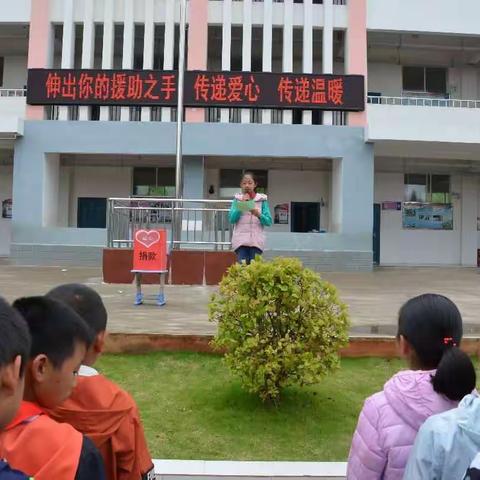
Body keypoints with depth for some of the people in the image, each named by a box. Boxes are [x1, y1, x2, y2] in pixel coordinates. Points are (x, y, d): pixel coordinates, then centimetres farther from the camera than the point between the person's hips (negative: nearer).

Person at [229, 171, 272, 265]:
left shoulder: (262, 199, 7)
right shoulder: (237, 199, 10)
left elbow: (269, 222, 1)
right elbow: (232, 219, -2)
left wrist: (259, 215, -17)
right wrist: (242, 203, -7)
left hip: (256, 241, 0)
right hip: (240, 240, 0)